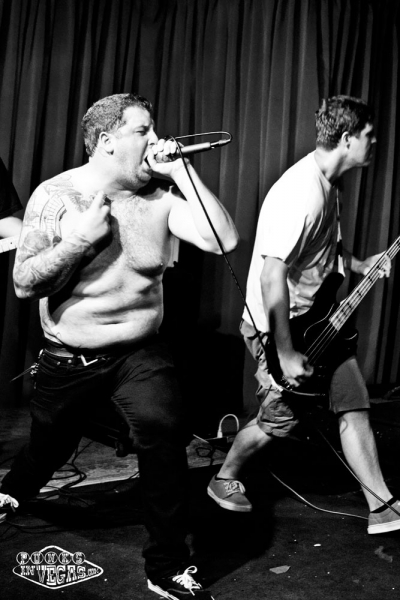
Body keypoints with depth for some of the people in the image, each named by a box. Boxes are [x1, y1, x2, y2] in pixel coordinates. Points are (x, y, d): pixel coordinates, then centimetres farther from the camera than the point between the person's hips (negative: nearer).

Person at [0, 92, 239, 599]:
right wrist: (81, 238, -24)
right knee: (50, 447, 19)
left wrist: (182, 170, -19)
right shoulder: (55, 196, -11)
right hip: (69, 360, 0)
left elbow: (223, 241, -18)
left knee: (164, 432, -23)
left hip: (139, 354, 1)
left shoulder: (162, 193, -6)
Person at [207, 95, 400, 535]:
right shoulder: (301, 193, -27)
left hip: (317, 319, 9)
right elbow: (272, 276, -31)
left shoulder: (328, 184, 6)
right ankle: (224, 480, 32)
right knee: (280, 418, 5)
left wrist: (361, 265, 9)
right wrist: (286, 354, -27)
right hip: (276, 324, -9)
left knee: (354, 406, 8)